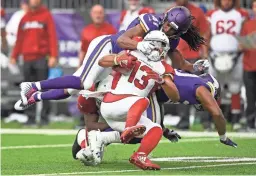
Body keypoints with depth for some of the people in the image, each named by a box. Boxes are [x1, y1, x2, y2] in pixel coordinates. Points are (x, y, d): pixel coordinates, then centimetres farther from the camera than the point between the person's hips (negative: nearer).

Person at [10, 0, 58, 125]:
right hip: (27, 59, 4)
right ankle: (31, 117, 6)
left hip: (42, 58, -4)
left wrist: (53, 55, -14)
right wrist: (14, 56, 12)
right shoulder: (24, 18, 17)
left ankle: (44, 117, -3)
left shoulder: (46, 16, 2)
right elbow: (19, 39, 19)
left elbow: (52, 36, -5)